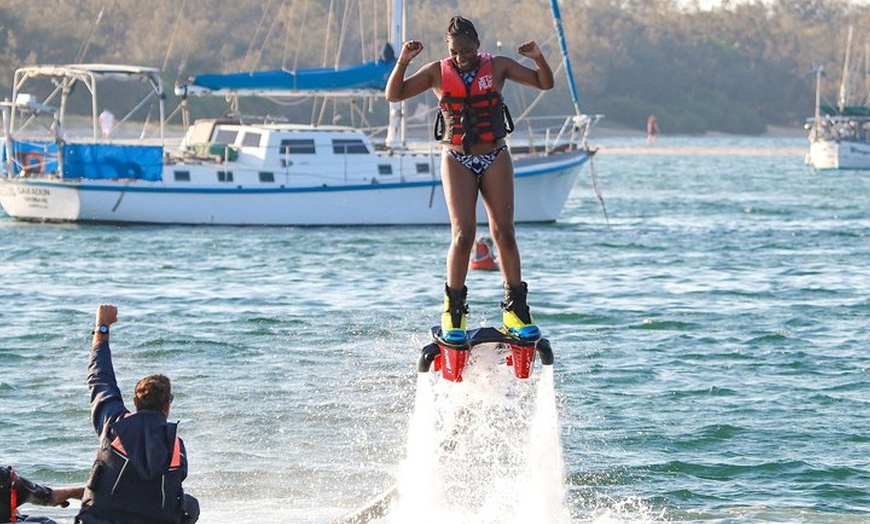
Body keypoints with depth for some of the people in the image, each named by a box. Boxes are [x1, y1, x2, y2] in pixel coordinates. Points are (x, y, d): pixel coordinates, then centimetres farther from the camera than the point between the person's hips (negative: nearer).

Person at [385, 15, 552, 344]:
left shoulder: (497, 67, 1)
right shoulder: (438, 73, 0)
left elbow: (545, 83, 1)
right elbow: (393, 95, -5)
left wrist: (539, 58, -18)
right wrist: (403, 62, -20)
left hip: (495, 159, 1)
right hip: (457, 160, -1)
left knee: (504, 233, -3)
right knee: (463, 234, -11)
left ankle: (515, 310, 2)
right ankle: (453, 311, -3)